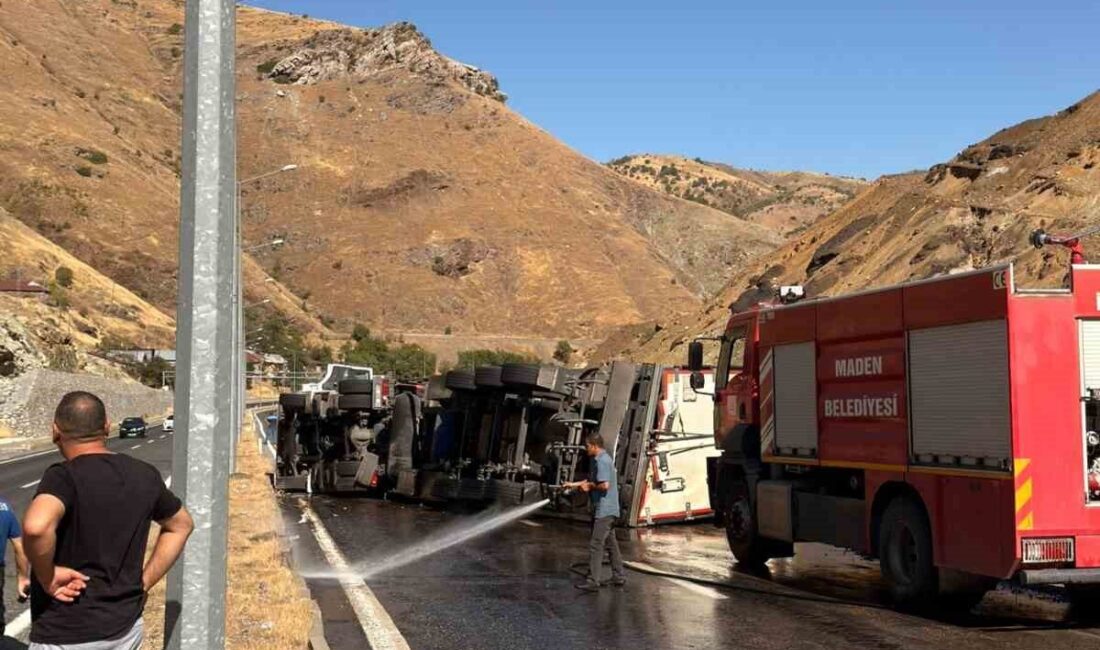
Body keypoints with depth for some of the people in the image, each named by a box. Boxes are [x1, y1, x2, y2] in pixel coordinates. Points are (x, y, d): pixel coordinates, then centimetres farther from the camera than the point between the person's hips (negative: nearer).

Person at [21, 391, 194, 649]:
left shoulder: (64, 477, -17)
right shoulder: (144, 475, 3)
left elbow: (36, 527, -37)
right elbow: (181, 525, 19)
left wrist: (46, 577, -21)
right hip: (127, 627, 6)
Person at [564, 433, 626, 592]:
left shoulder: (602, 461, -17)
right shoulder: (599, 460, 15)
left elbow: (605, 485, -26)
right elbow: (593, 480, 25)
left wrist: (590, 487, -10)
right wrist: (574, 484, 22)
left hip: (604, 510, -11)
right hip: (608, 509, 11)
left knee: (596, 544, -10)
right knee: (611, 543, 16)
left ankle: (593, 581, -10)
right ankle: (618, 577, 23)